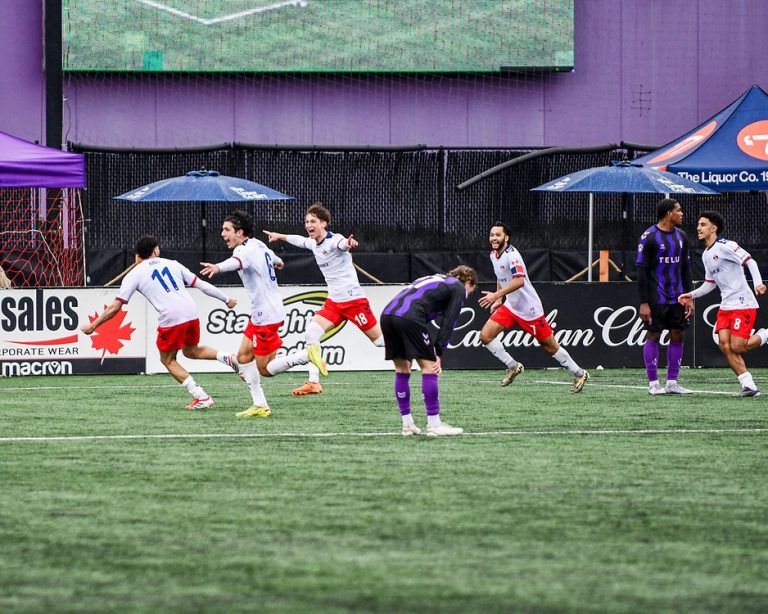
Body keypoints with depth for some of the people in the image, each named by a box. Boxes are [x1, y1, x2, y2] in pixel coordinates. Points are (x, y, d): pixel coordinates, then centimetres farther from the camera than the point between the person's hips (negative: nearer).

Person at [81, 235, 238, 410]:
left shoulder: (134, 275, 9)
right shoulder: (172, 264, 19)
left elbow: (115, 307, 6)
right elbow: (200, 284, 20)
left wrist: (93, 325, 16)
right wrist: (226, 299, 30)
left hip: (171, 319, -5)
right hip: (191, 313, 5)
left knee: (168, 360, 15)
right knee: (191, 351, 30)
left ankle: (201, 397, 6)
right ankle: (226, 357, 6)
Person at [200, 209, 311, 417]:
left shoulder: (246, 250, -21)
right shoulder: (258, 245, 9)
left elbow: (236, 262, -47)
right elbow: (271, 255, 34)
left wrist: (218, 267, -69)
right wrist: (277, 261, 60)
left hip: (266, 315, -10)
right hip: (260, 314, 10)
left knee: (265, 369, -3)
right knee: (244, 356, 11)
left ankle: (307, 355, -6)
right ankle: (260, 406, 11)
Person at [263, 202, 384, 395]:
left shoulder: (333, 240, -17)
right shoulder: (313, 243, 9)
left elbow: (341, 243, -42)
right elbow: (300, 240, 33)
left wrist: (348, 243, -66)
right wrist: (279, 236, 46)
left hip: (353, 298, -8)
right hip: (334, 300, 8)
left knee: (379, 339, -7)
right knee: (312, 331, -6)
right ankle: (313, 383, -6)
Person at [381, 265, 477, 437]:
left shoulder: (435, 280, 36)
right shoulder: (459, 289, 14)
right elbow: (448, 322, 4)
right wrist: (439, 353, 3)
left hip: (387, 313, 8)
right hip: (409, 318, -8)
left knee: (402, 369, 17)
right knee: (429, 367, 0)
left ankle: (407, 425, 20)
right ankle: (434, 426, -1)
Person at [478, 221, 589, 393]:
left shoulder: (511, 255, -23)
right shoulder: (494, 255, 5)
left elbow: (519, 281, -35)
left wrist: (496, 295, -38)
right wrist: (499, 300, 18)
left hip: (529, 309, -8)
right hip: (510, 307, 8)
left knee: (550, 347, 2)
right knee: (485, 335, -7)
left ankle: (579, 374, 18)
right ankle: (513, 367, 6)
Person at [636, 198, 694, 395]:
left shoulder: (681, 237, 10)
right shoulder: (649, 237, -9)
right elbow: (641, 270, -10)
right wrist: (643, 303, -13)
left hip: (677, 298, 6)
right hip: (656, 299, -6)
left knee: (678, 335, 4)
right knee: (653, 336, -1)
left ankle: (672, 382, 10)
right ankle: (653, 383, 4)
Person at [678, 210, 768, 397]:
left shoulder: (725, 246, -12)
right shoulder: (706, 255, 16)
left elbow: (749, 261, -20)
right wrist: (692, 295, 14)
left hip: (743, 304, -8)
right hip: (726, 305, 8)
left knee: (737, 347, -14)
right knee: (725, 346, -7)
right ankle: (748, 386, -4)